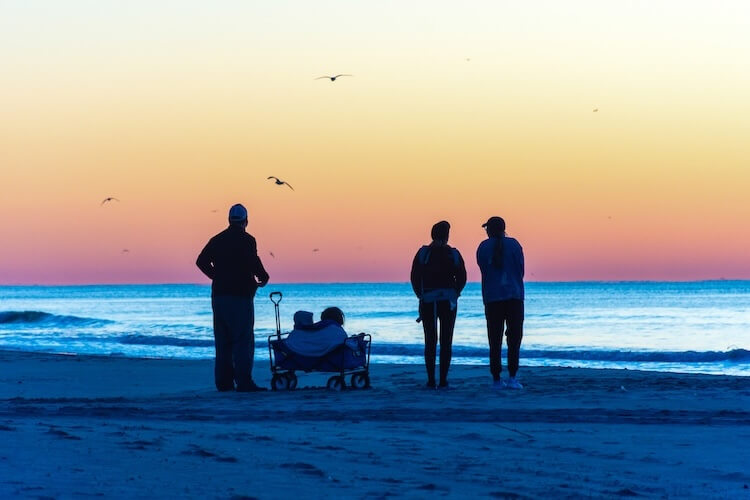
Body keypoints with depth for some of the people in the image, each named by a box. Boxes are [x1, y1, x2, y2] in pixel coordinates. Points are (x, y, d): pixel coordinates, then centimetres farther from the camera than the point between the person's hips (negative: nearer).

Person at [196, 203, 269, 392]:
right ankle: (244, 382, -12)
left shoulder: (217, 240, 10)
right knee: (243, 341, -5)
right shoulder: (246, 240, -8)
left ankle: (224, 382, 10)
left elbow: (201, 261, 12)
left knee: (223, 341, 11)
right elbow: (254, 263, -18)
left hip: (219, 295, 6)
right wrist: (263, 278, 1)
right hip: (240, 296, -6)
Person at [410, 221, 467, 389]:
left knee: (430, 341, 4)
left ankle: (431, 380, -1)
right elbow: (462, 279, 1)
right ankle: (443, 380, -2)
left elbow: (414, 279, -2)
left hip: (428, 303, 0)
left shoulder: (422, 253, -2)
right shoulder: (454, 255, -1)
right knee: (446, 342, 3)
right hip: (448, 302, 0)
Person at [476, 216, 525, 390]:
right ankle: (512, 377, -9)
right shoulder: (514, 244, 1)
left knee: (495, 340, 4)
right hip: (514, 296, -1)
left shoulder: (483, 247, 3)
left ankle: (497, 379, 2)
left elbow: (484, 271, 7)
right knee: (514, 338, 1)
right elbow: (520, 271, 4)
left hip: (492, 298, 1)